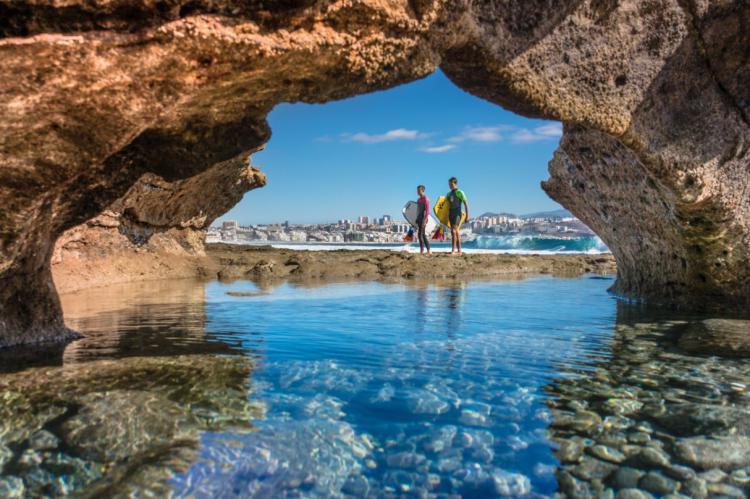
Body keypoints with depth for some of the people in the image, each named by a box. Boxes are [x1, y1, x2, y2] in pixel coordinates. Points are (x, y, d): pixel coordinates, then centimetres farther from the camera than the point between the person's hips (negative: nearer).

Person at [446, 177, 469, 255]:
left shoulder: (460, 192, -5)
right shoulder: (449, 194, 15)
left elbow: (466, 204, -7)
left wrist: (467, 215, -11)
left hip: (457, 214, -7)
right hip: (451, 214, 7)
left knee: (453, 231, -17)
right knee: (456, 232, 8)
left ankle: (453, 249, -17)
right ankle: (459, 250, 11)